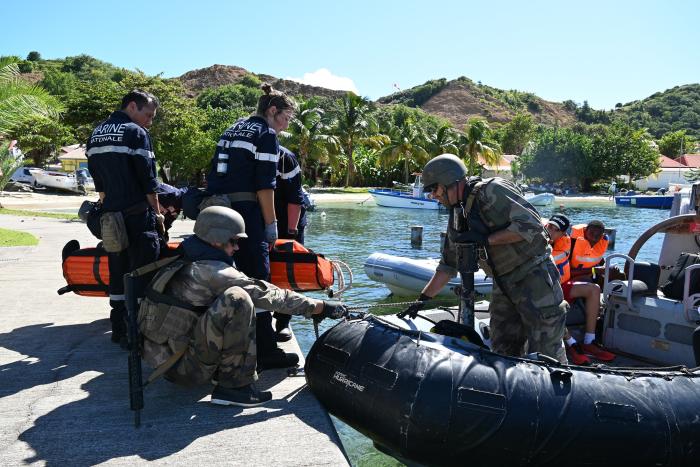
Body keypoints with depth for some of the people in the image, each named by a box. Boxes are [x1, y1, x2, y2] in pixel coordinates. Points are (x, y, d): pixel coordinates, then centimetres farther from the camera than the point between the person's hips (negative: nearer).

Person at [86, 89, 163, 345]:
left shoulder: (96, 134, 16)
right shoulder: (136, 133, -9)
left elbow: (98, 179, 17)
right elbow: (147, 177, -11)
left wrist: (108, 206, 21)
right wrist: (157, 211, -3)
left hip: (111, 215, 8)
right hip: (137, 215, -8)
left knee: (117, 271, 14)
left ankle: (119, 328, 21)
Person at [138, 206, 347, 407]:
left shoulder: (185, 262, 10)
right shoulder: (209, 270, -18)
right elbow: (263, 293, -17)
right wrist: (319, 307, -10)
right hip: (183, 368, -9)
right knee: (237, 300, -23)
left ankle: (221, 371, 10)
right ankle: (234, 386, -14)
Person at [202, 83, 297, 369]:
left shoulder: (232, 130, 22)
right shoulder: (267, 134, -2)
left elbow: (212, 174, 21)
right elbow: (264, 185, -11)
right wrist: (271, 223, -7)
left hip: (216, 210, 8)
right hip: (246, 212, -8)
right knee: (257, 280, -5)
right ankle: (266, 351, -1)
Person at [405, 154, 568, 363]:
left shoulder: (492, 190, -14)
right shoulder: (458, 216, 10)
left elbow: (531, 225, -22)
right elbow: (448, 265, 14)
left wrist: (486, 239, -22)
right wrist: (424, 298, 10)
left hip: (534, 277, -8)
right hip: (504, 285, 8)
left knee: (546, 355, -2)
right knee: (502, 352, 11)